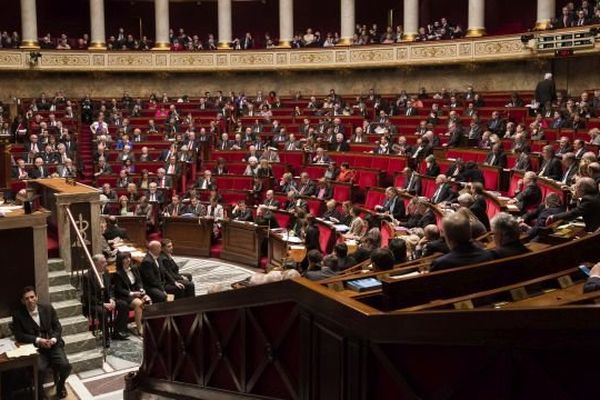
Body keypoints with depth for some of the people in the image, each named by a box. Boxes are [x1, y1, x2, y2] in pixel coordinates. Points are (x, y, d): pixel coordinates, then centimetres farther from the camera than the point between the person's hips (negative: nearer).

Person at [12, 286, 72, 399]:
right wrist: (38, 340, -16)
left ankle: (60, 384, 15)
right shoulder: (18, 314, -4)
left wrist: (53, 339, -13)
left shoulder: (48, 308, 2)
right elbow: (18, 335, -5)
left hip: (52, 344, 2)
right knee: (39, 369, -29)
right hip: (34, 347, -2)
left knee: (65, 366, -19)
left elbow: (57, 327, 7)